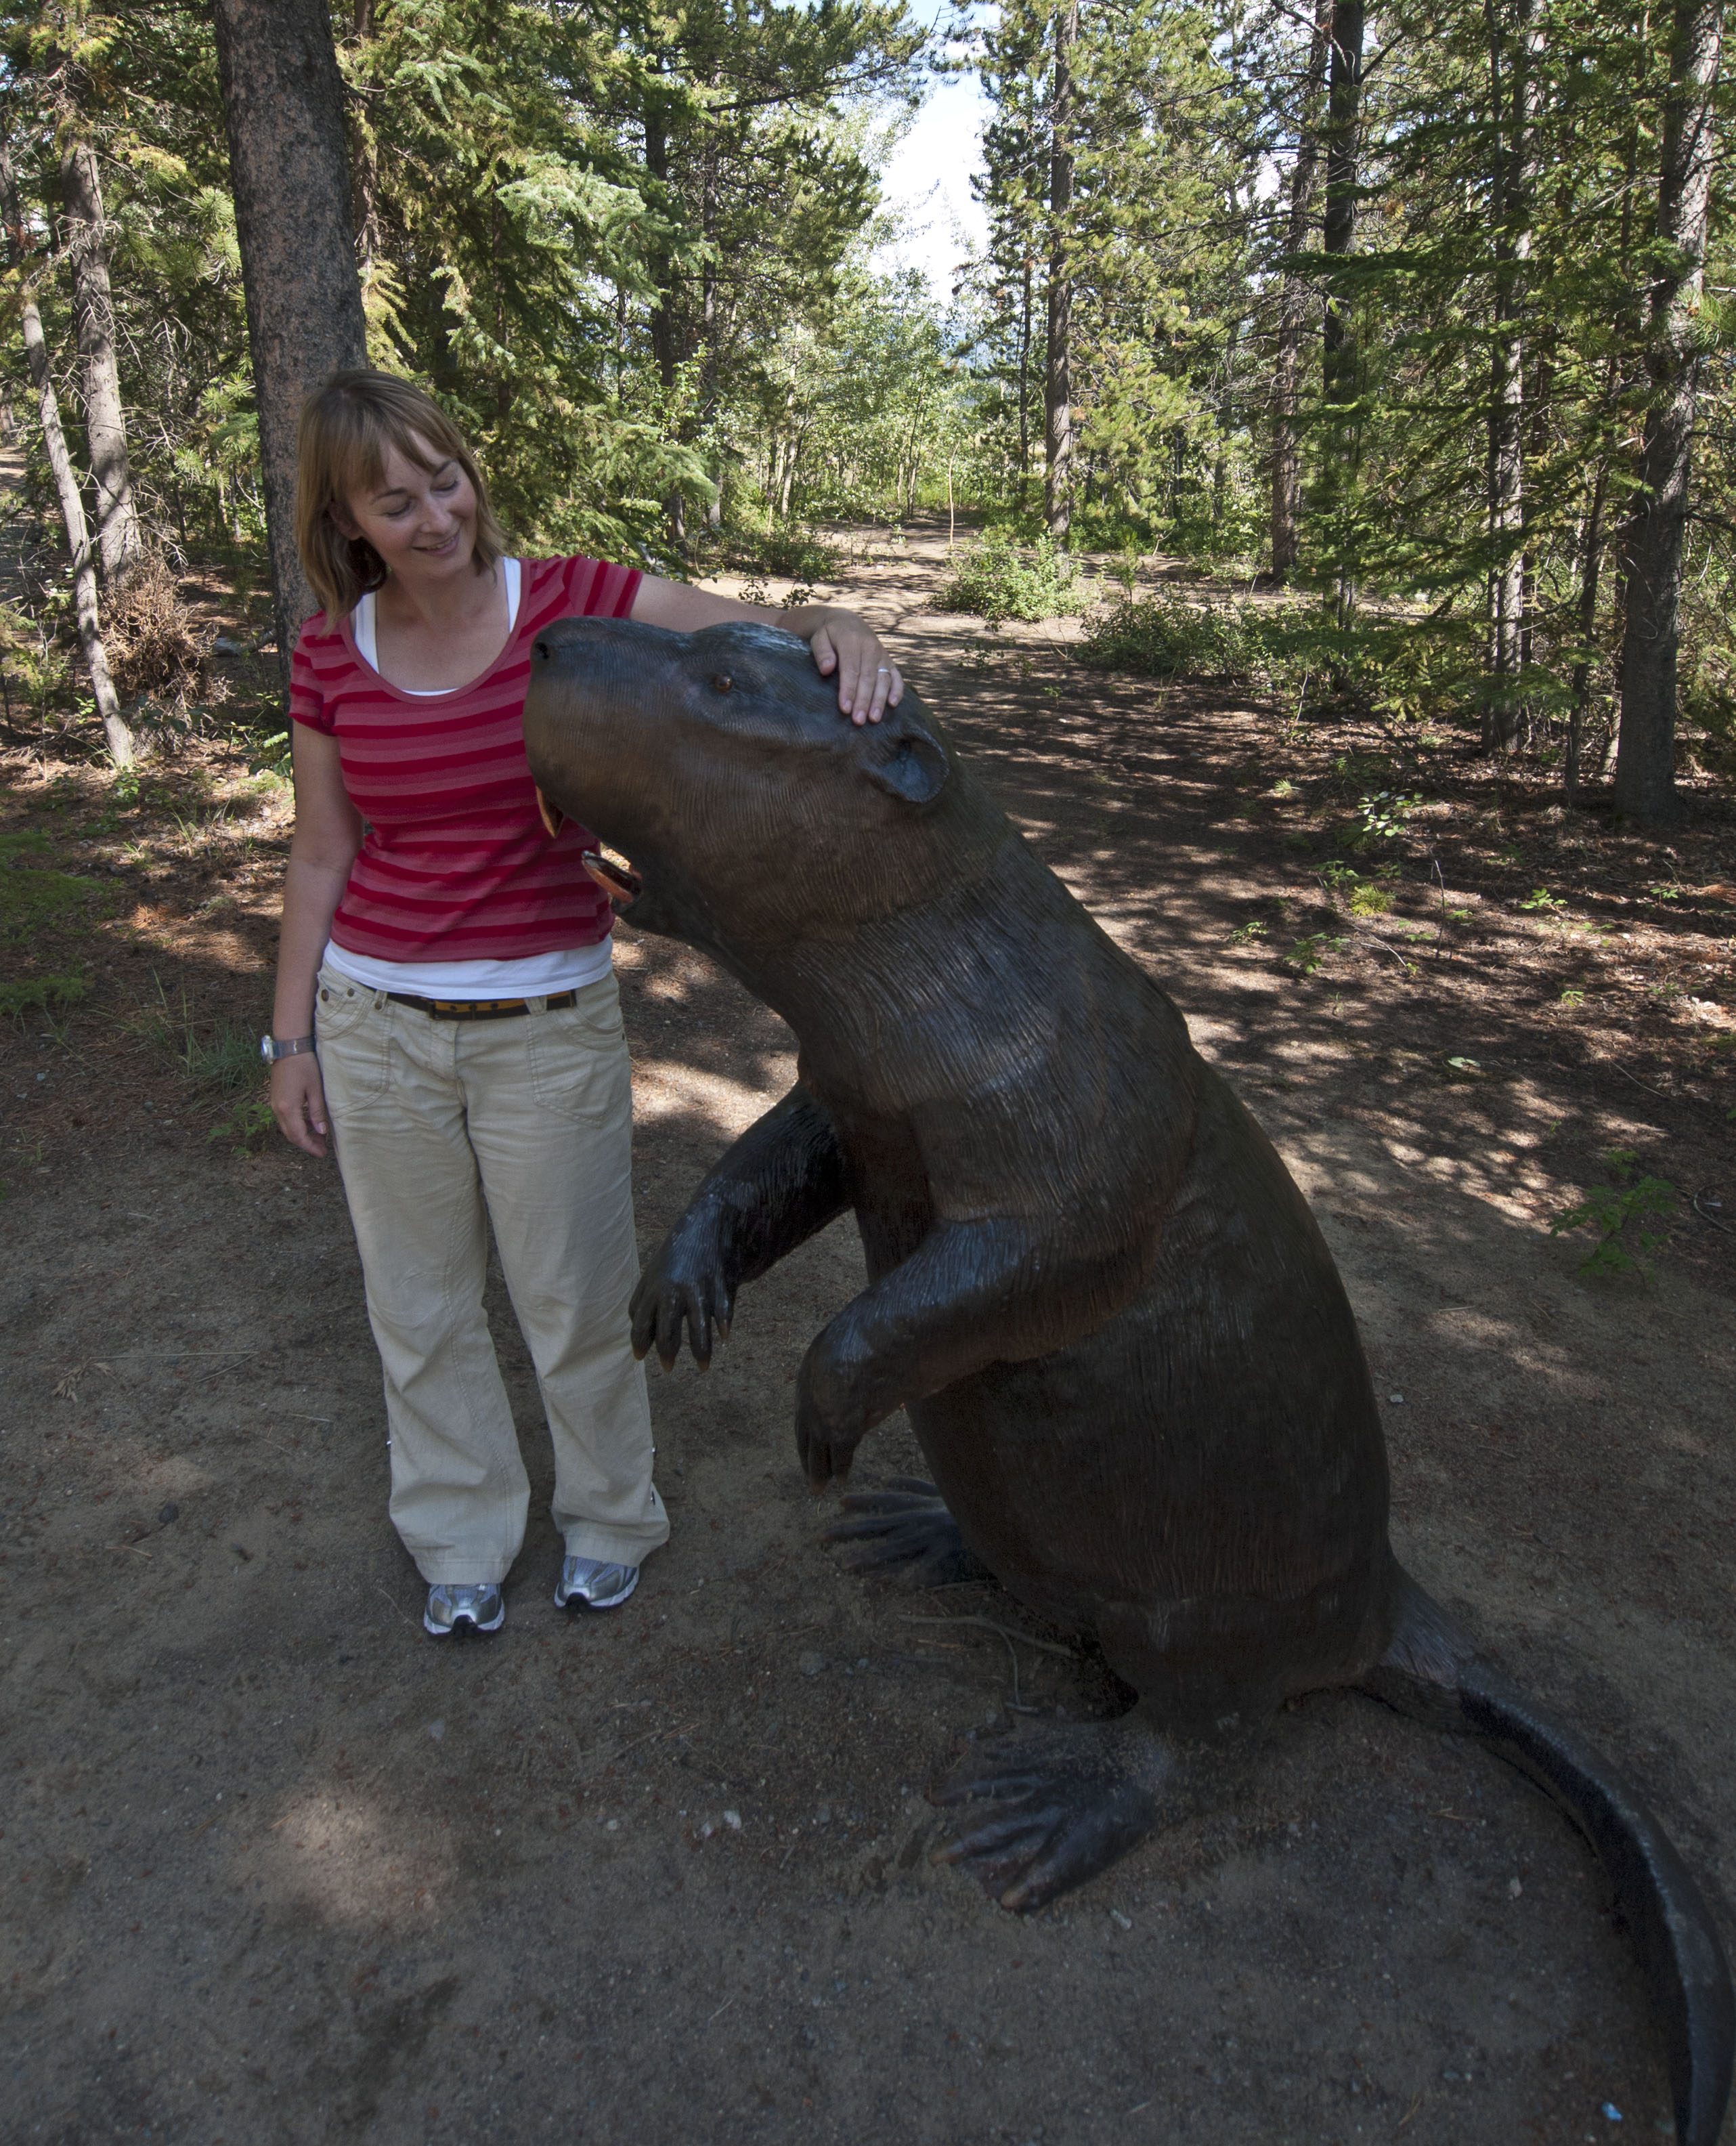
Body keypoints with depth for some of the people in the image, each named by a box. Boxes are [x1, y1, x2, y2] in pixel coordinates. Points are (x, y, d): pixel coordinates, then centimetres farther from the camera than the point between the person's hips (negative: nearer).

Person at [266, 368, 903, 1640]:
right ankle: (462, 1540, 39)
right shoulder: (331, 655, -2)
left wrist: (839, 628, -39)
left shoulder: (574, 602, -10)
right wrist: (291, 1037, 7)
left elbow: (770, 638, -16)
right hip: (377, 1021, 3)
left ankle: (608, 1513, 39)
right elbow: (323, 857, 5)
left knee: (576, 1296, 12)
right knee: (422, 1304, 16)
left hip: (551, 1022, -2)